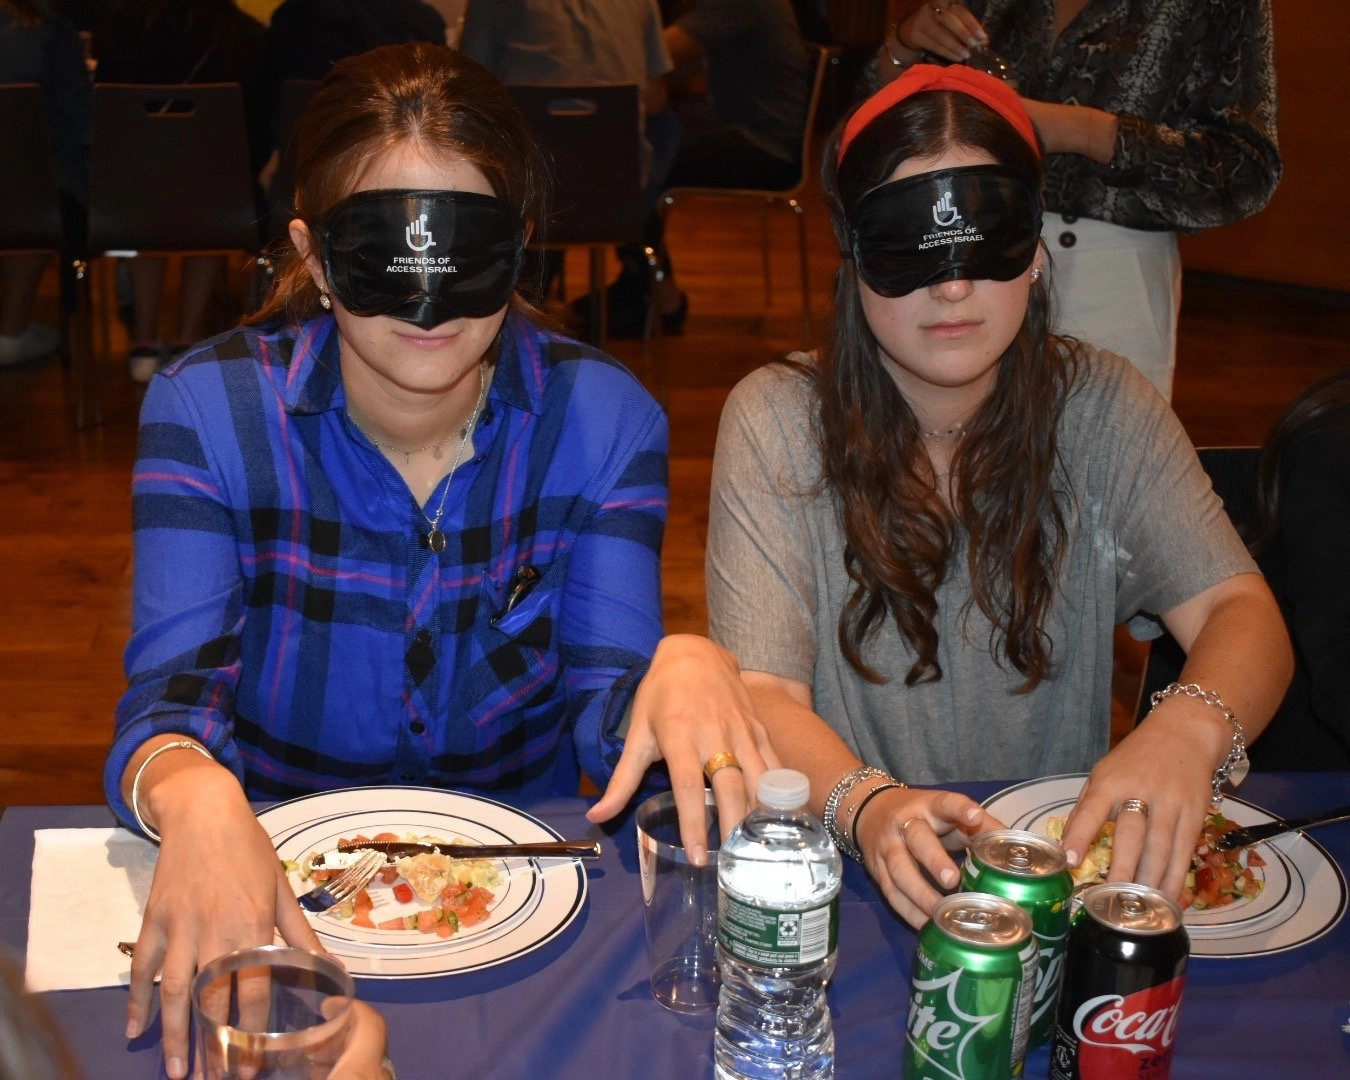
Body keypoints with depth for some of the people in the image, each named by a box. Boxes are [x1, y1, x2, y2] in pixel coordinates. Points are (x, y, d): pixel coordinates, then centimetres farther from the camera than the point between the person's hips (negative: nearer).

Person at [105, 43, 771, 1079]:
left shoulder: (605, 420, -8)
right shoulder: (205, 409, -10)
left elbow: (605, 714, -12)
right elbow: (169, 694, -18)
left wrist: (683, 673, -35)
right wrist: (193, 794, -42)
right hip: (283, 884, -1)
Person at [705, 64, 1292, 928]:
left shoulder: (1105, 410, 0)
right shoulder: (778, 422, -7)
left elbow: (1239, 613, -8)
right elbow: (763, 696, -13)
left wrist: (1190, 728, -31)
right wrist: (866, 805, -35)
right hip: (846, 864, -3)